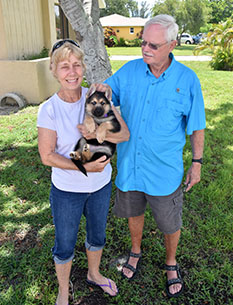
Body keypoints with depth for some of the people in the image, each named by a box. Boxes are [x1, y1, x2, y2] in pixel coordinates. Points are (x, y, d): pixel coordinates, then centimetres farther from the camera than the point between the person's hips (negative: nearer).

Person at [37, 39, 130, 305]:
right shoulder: (49, 109, -17)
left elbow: (124, 133, -12)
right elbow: (47, 156, -15)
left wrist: (96, 133, -29)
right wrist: (83, 166, -25)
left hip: (101, 184, 3)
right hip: (67, 190, -2)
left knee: (97, 235, 24)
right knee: (64, 245, 15)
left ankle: (94, 274, 55)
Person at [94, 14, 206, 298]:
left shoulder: (187, 80, -11)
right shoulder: (128, 71, -5)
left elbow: (196, 126, -4)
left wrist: (196, 163, -2)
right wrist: (101, 90, -19)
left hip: (164, 171, -2)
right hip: (129, 165, 3)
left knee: (170, 223, 15)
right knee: (134, 212, 24)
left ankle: (171, 263, 45)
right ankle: (135, 251, 53)